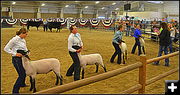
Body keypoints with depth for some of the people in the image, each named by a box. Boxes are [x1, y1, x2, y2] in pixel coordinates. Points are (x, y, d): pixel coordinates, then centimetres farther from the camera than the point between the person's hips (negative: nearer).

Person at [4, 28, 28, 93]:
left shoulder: (23, 40, 8)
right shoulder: (15, 39, -15)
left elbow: (25, 49, 17)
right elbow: (6, 48, -14)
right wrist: (15, 54, -21)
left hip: (22, 58, 8)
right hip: (16, 59, -8)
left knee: (24, 72, 22)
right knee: (21, 75, -9)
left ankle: (22, 84, 48)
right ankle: (15, 91, 0)